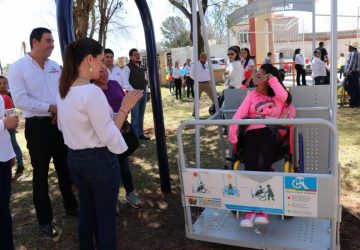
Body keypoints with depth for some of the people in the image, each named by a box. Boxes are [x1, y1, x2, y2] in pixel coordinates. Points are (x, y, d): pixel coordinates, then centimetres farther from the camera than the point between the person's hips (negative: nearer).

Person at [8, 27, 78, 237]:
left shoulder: (55, 66, 8)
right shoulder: (18, 67, -8)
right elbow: (20, 100, -17)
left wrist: (60, 110, -9)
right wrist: (51, 107, -18)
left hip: (59, 123, 5)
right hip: (37, 126, -5)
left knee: (64, 167, 16)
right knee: (41, 173, 7)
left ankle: (71, 206, 35)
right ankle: (44, 219, 22)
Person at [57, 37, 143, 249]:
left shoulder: (64, 91, 4)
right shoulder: (92, 91, -23)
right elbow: (109, 136, -20)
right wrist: (125, 108, -14)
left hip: (75, 158, 9)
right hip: (99, 160, -9)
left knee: (87, 211, 23)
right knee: (106, 216, 7)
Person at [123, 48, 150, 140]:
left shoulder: (141, 67, 14)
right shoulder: (127, 67, -9)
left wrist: (146, 91, 12)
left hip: (143, 93, 8)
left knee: (141, 116, 14)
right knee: (135, 116, -5)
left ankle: (140, 134, 24)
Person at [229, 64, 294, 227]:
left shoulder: (279, 97, 15)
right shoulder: (252, 95, 19)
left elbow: (284, 95, -12)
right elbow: (239, 113, 5)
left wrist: (272, 79, 1)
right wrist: (232, 131, -11)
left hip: (271, 133, -2)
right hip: (252, 133, 2)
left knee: (262, 164, -28)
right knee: (250, 166, -23)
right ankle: (251, 209, -18)